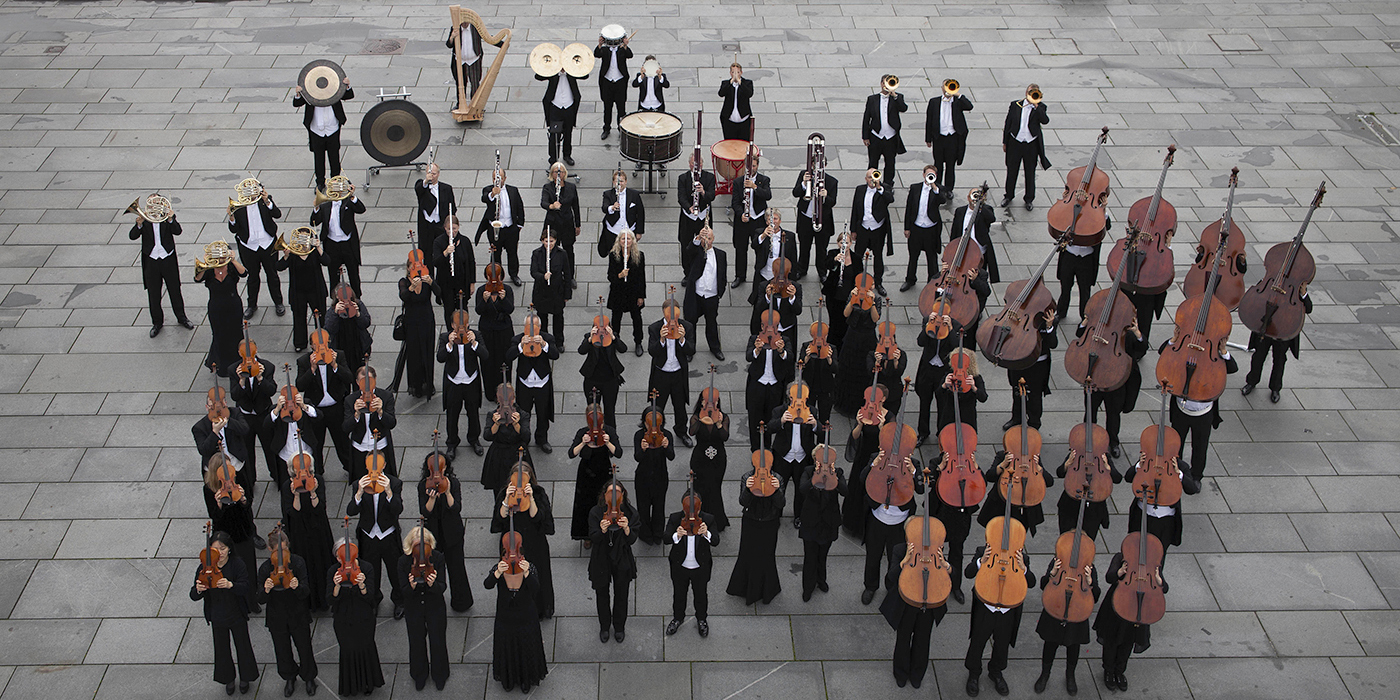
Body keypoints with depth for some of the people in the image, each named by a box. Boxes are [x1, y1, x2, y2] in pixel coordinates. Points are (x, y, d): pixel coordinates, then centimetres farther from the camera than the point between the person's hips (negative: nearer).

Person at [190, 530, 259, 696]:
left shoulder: (237, 565, -17)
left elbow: (247, 587, -27)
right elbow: (193, 596, -11)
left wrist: (231, 585, -45)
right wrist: (198, 590, -35)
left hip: (237, 616, -2)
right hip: (217, 618, 2)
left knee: (243, 646, 13)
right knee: (221, 649, 17)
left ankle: (245, 678, 37)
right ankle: (228, 679, 41)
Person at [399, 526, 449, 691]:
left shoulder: (437, 558, -17)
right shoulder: (404, 561, -16)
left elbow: (442, 587, -17)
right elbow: (403, 591, -14)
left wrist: (433, 584, -40)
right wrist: (412, 586, -37)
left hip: (435, 607, -1)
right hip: (413, 608, 1)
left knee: (437, 641, 12)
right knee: (417, 642, 17)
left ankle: (440, 675, 39)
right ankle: (419, 675, 43)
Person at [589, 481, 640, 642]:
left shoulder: (630, 513, -12)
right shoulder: (596, 513, -13)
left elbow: (632, 540, -13)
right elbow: (593, 538, -17)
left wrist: (626, 529, -34)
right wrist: (602, 530, -37)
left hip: (622, 561, 0)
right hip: (601, 560, 0)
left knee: (621, 595, 14)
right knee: (602, 594, 15)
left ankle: (619, 627, 37)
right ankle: (604, 627, 37)